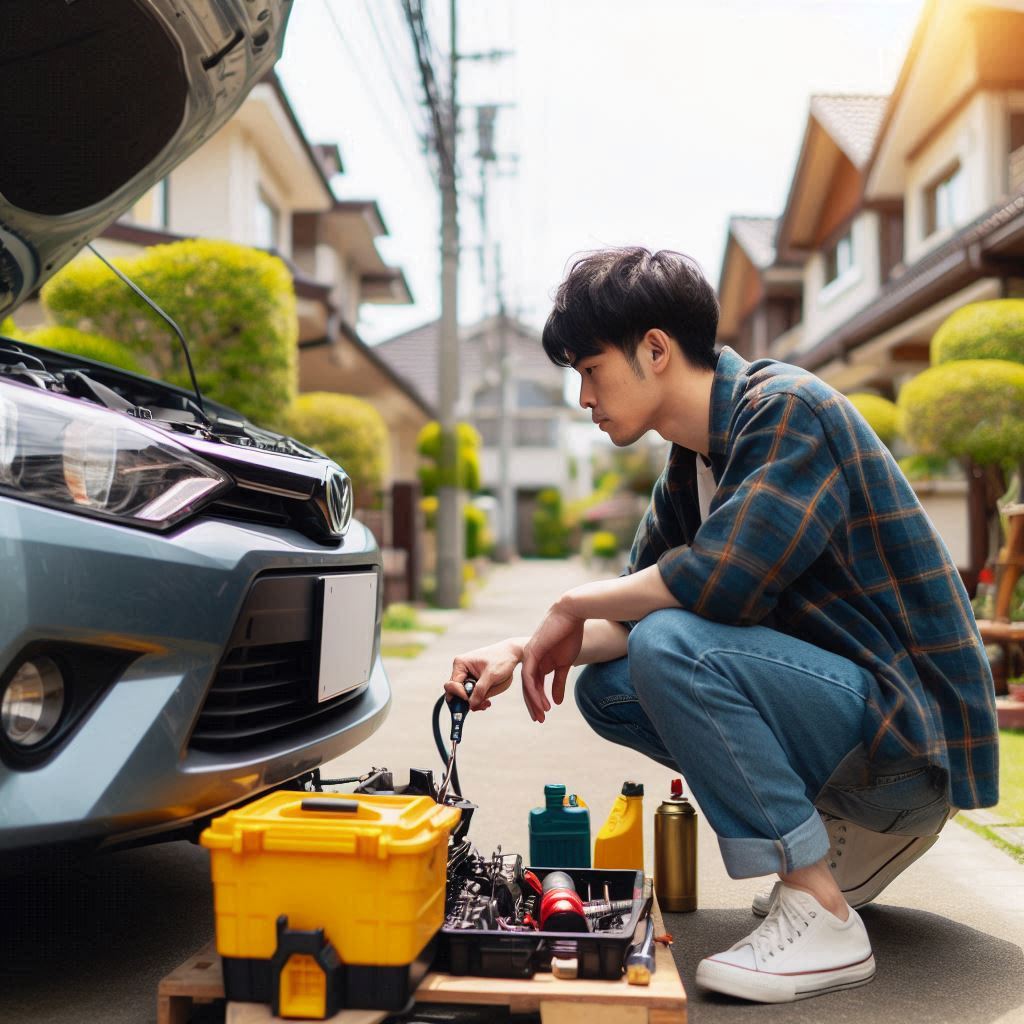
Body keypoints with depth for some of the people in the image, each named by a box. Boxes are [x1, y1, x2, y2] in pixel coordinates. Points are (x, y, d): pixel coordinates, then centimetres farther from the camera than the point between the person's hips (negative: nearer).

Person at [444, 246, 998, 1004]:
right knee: (604, 681, 7)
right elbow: (640, 602, 13)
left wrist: (574, 606, -16)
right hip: (827, 682, 9)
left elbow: (722, 577, -31)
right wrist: (524, 648, -3)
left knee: (672, 646, -28)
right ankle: (852, 833, 11)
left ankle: (822, 920, -17)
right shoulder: (691, 465, 9)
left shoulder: (789, 409, -18)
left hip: (915, 726, -9)